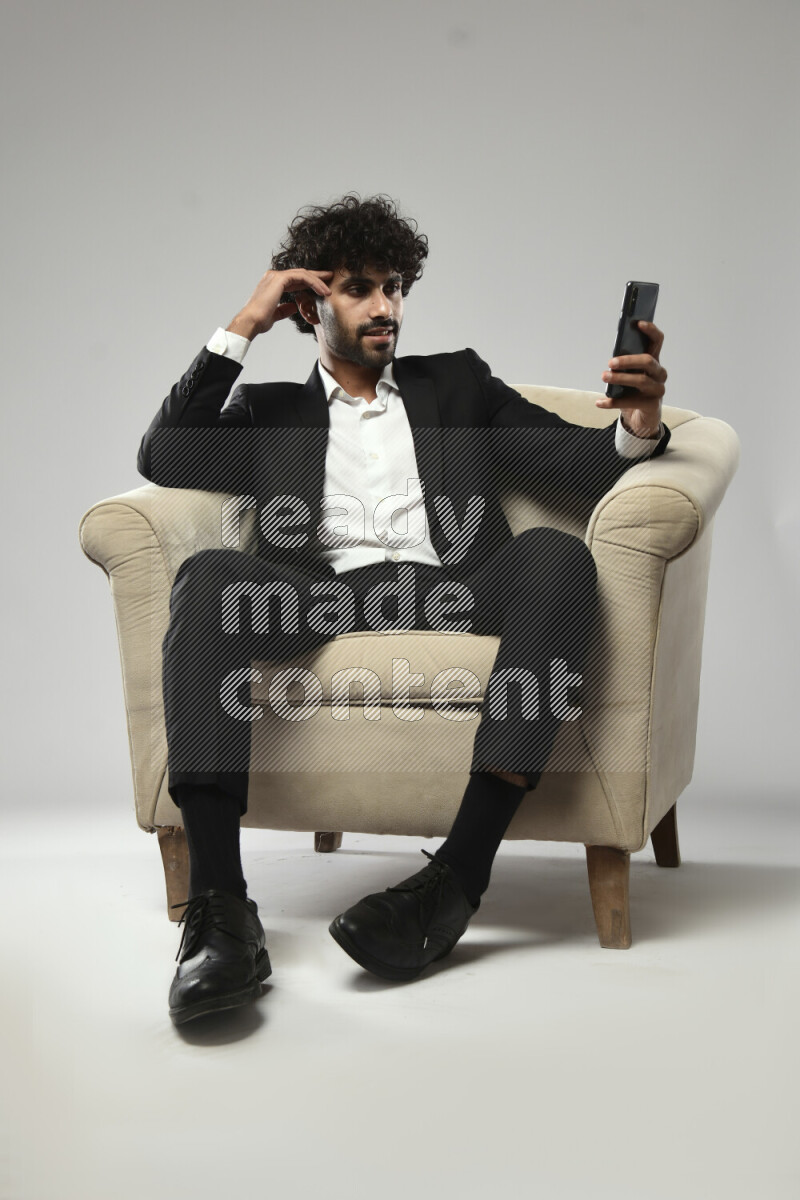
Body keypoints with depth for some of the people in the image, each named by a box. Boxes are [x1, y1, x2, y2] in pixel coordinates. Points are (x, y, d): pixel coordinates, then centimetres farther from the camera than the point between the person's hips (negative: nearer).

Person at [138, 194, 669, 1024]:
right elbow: (163, 461, 10)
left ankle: (457, 876, -39)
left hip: (449, 596, 0)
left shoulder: (456, 383, 27)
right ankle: (219, 909, -41)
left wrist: (638, 425, -10)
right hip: (323, 603, 0)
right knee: (208, 575, -31)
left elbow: (576, 462, 15)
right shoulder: (271, 412, 26)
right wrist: (243, 328, 10)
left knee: (555, 553, -31)